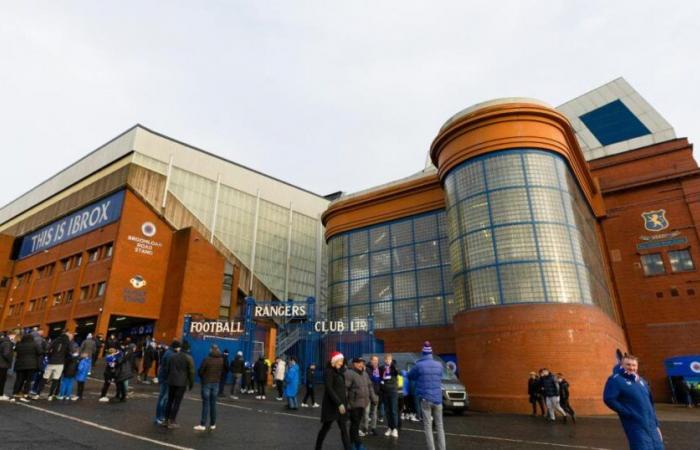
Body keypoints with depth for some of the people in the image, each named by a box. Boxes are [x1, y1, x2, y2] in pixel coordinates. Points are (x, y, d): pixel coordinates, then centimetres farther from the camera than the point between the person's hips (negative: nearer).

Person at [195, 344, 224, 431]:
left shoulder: (207, 359, -14)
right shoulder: (221, 360, -1)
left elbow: (200, 371, -10)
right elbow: (223, 371, 4)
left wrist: (202, 377, 10)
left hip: (206, 383, -4)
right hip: (216, 383, 4)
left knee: (206, 404, -1)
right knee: (213, 404, 11)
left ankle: (203, 424, -1)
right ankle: (213, 424, 17)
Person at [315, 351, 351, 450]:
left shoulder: (339, 371, 12)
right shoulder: (328, 372, -11)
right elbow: (329, 389, -20)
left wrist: (343, 403, 5)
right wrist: (339, 403, -24)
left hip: (341, 404, 7)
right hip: (331, 405, -7)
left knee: (344, 429, 3)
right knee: (325, 428, 6)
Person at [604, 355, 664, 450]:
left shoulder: (642, 381, 16)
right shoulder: (616, 379, -8)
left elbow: (650, 404, 21)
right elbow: (608, 399, -17)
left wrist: (656, 424, 17)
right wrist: (628, 413, -17)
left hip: (651, 426, 7)